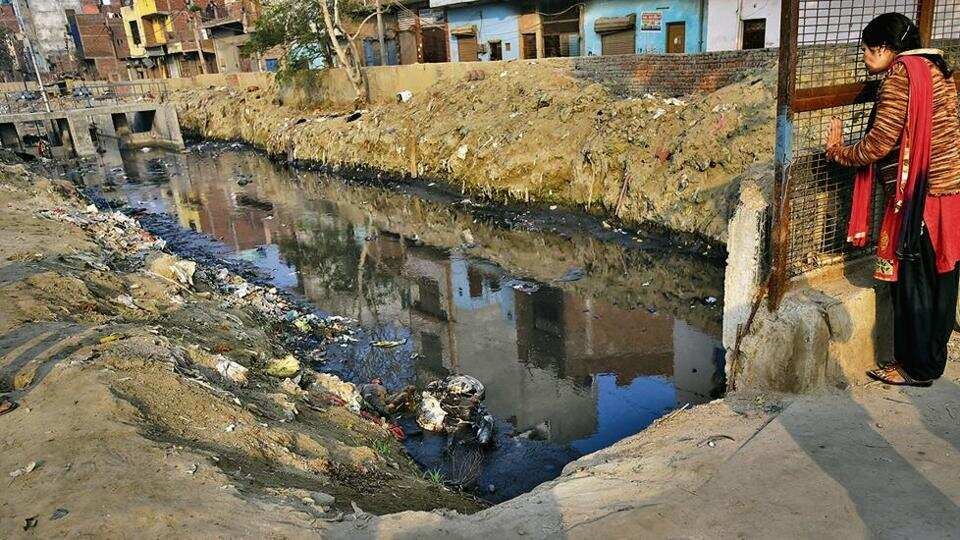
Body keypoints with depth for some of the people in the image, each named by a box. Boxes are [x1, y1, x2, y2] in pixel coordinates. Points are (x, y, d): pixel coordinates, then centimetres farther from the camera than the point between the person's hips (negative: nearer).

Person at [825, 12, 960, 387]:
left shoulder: (900, 76, -13)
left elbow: (880, 142, -17)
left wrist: (838, 152, -1)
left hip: (920, 197, -9)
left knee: (911, 283, 1)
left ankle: (915, 367, 13)